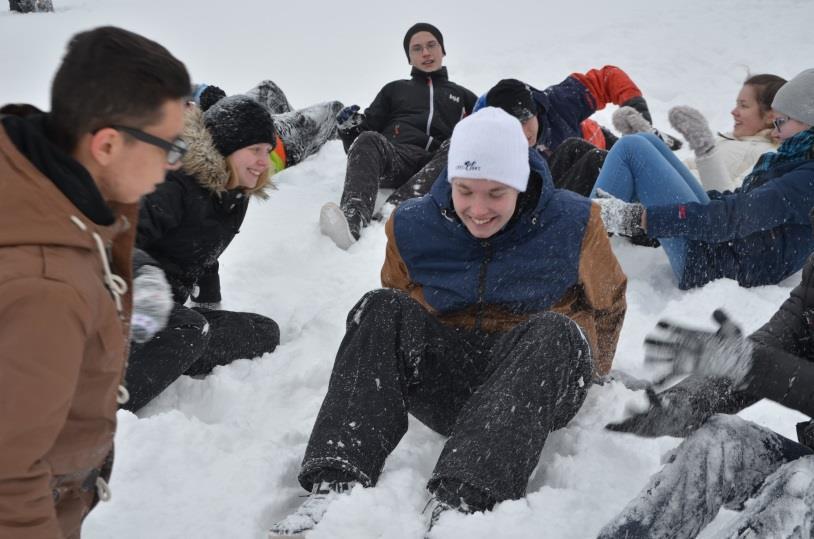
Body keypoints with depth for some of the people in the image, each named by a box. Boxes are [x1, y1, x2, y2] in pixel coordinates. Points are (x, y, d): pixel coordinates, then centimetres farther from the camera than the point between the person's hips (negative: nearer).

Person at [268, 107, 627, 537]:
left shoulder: (572, 223, -7)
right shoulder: (413, 227, -2)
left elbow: (607, 304, 9)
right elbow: (402, 307, 16)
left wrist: (581, 371, 5)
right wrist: (413, 350, 6)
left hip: (540, 387, -1)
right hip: (447, 374, 2)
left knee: (554, 330, -35)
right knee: (382, 310, -23)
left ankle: (458, 502, -49)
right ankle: (336, 484, -39)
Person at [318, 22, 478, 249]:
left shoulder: (463, 96, 35)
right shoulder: (394, 89, 34)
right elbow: (367, 128, 26)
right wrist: (350, 127, 3)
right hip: (395, 157, 0)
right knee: (369, 141, -34)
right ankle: (352, 220, -59)